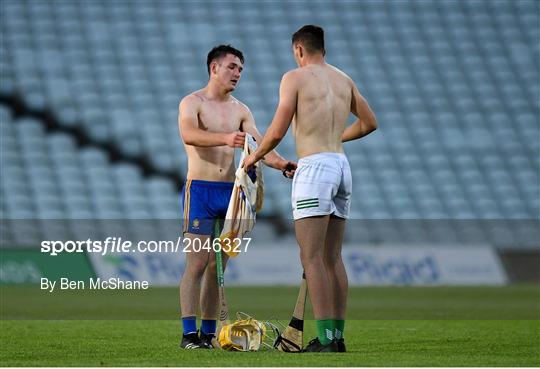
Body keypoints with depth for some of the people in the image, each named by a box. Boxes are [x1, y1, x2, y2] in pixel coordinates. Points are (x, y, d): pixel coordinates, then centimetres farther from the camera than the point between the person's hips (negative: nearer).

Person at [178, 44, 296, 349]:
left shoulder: (241, 111, 14)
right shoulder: (193, 103, -3)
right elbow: (188, 134, -24)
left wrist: (283, 164, -17)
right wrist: (225, 138, -40)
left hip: (230, 191, 5)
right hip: (200, 190, -5)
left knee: (218, 267, 5)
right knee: (197, 263, -11)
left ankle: (209, 333, 7)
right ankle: (190, 333, -11)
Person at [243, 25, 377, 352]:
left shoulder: (295, 78, -3)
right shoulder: (344, 80, 16)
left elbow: (277, 132, -8)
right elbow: (370, 123, 24)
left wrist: (254, 158, 10)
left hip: (314, 166, -7)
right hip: (342, 166, 7)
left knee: (312, 257, -8)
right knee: (333, 257, 10)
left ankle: (326, 338, -15)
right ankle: (338, 336, 7)